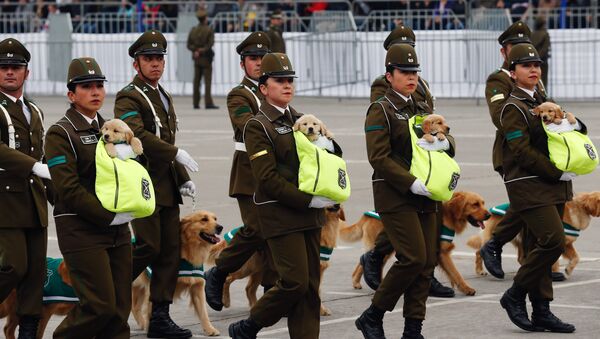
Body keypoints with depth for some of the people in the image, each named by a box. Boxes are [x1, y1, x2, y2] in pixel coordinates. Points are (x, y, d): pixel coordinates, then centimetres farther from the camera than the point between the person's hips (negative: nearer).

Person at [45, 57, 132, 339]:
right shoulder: (60, 134, -7)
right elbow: (69, 190, -15)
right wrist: (110, 217, -17)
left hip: (117, 230, 7)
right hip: (81, 229, -7)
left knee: (120, 307, 3)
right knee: (100, 305, -12)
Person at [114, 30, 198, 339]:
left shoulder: (164, 97, 20)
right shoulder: (128, 98, -8)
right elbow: (138, 135, -24)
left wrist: (183, 178, 17)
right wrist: (176, 153, -27)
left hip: (167, 187, 8)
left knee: (171, 251, 4)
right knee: (149, 246, -14)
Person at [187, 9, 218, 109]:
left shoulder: (193, 30, 5)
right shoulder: (209, 30, -10)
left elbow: (189, 45, 3)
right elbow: (210, 44, -17)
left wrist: (196, 50, -8)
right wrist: (201, 51, -10)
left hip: (197, 60, 5)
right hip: (206, 59, -5)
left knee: (197, 82, 8)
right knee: (207, 81, -6)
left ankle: (196, 103, 8)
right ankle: (208, 103, -13)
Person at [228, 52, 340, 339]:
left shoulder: (301, 120, 15)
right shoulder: (257, 127, -7)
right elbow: (268, 178, -15)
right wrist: (309, 201, -17)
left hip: (309, 215, 7)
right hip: (280, 214, -7)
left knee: (310, 285, 4)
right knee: (295, 282, -10)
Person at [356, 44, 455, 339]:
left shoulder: (421, 109, 17)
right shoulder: (381, 111, -6)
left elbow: (447, 148, 19)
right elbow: (379, 158, -15)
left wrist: (443, 143, -6)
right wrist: (413, 184, -21)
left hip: (424, 197, 7)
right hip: (394, 196, -7)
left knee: (427, 262, 2)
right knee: (413, 258, -15)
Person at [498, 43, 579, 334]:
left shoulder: (543, 101, 17)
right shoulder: (513, 108, -9)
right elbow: (523, 152, -17)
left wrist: (574, 125, -2)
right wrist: (559, 173, -16)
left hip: (552, 186, 8)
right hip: (529, 186, -8)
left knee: (540, 247, 8)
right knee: (553, 241, -16)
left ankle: (541, 312, 10)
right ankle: (515, 296, -3)